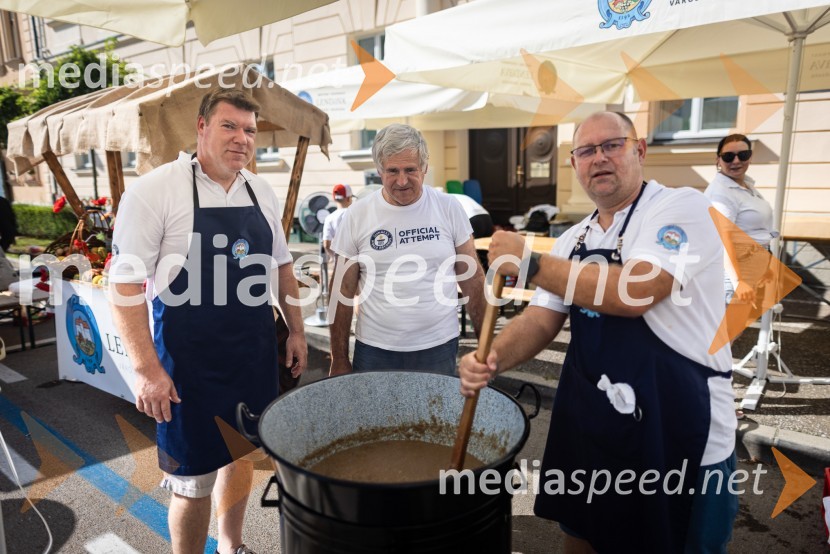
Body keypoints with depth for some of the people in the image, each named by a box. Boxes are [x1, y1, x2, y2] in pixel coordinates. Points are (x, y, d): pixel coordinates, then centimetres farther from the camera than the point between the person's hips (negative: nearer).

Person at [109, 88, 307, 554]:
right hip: (189, 355, -5)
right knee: (194, 478, 5)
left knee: (242, 454, 20)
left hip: (256, 349, 6)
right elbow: (125, 284, -13)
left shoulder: (261, 191, 5)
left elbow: (282, 266, 14)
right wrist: (147, 368, -17)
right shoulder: (156, 190, -12)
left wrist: (296, 331, 12)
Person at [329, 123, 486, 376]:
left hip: (440, 347, 1)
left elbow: (472, 279, 3)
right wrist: (339, 360, 2)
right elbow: (343, 292, 0)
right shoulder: (357, 216, -5)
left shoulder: (448, 208, -3)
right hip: (375, 350, 0)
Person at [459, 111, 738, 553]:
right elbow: (540, 320, 4)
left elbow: (633, 292, -28)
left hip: (677, 433, -6)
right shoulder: (573, 240, 8)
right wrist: (491, 360, -15)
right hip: (587, 423, 6)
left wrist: (530, 263, -23)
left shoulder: (682, 208, -13)